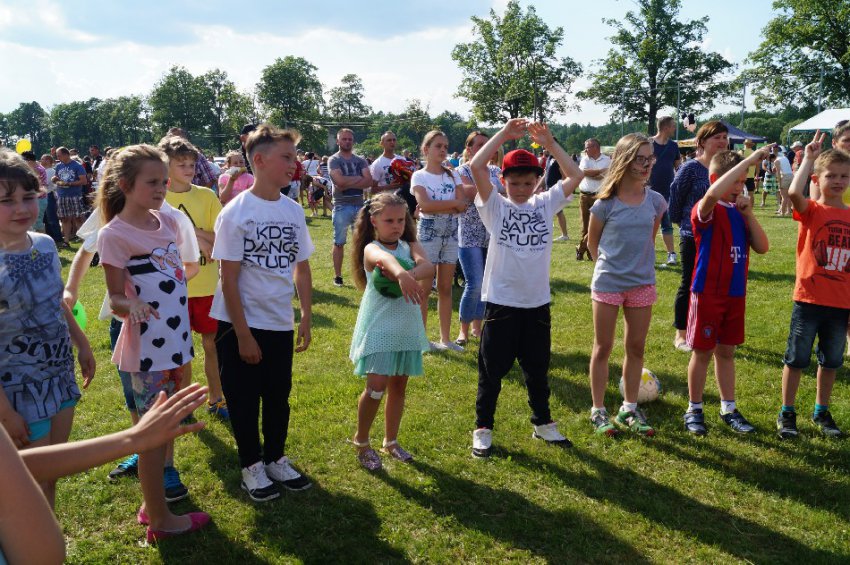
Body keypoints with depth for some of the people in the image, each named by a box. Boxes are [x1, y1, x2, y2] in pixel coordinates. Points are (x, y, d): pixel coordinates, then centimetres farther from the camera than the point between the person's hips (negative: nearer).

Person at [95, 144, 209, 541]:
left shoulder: (167, 222, 6)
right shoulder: (114, 234, -14)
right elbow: (115, 298, -14)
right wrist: (131, 305, -32)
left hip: (175, 340, 7)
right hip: (147, 347, -7)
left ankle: (152, 503, 34)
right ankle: (160, 519, 20)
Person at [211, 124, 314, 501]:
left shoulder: (293, 211, 0)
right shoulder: (235, 212, -14)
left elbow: (302, 268, 8)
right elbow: (229, 278, -14)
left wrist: (306, 318, 5)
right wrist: (244, 334, -15)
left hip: (280, 324, 5)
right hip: (240, 324, -4)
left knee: (278, 396, 16)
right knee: (243, 399, 9)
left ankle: (276, 459, 34)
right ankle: (251, 465, 26)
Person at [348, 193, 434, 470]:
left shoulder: (410, 246, 4)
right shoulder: (371, 249, -11)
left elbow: (428, 267, -17)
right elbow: (384, 257, -37)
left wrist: (407, 276, -37)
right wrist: (401, 274, -59)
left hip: (407, 327, 5)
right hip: (379, 326, -5)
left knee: (399, 386, 13)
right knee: (377, 386, -11)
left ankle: (391, 441, 30)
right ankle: (361, 441, 12)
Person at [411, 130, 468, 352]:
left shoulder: (453, 175, 8)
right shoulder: (419, 176, -2)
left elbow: (462, 207, -4)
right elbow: (425, 205, -19)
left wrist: (435, 207, -15)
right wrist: (453, 203, -13)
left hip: (451, 235, 4)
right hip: (428, 234, -4)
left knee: (445, 288, 8)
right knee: (424, 287, -1)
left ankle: (445, 338, 16)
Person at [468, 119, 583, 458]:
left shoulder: (545, 204, 5)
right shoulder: (495, 206, -4)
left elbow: (575, 175, 2)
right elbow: (476, 166, -16)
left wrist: (549, 143, -4)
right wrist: (504, 134, -13)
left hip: (537, 303, 3)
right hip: (500, 303, -3)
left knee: (538, 369, 18)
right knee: (492, 370, 7)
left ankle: (542, 424, 35)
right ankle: (483, 429, 22)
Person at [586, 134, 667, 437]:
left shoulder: (655, 201, -2)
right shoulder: (605, 203, -11)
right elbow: (592, 242, 2)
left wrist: (640, 263, 10)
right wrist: (608, 265, 5)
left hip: (642, 283, 4)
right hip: (607, 283, -3)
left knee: (636, 348, 11)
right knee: (603, 348, 7)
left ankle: (629, 409, 24)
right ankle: (598, 410, 18)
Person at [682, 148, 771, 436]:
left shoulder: (740, 212, 7)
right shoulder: (707, 210, -13)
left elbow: (762, 247, 1)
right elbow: (713, 194, -39)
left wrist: (748, 213, -9)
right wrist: (750, 159, -36)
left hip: (736, 293, 6)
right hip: (708, 293, -6)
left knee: (726, 351, 16)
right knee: (703, 352, 6)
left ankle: (729, 409, 28)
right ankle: (694, 410, 20)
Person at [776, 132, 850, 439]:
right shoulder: (811, 211, -7)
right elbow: (794, 192, -32)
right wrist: (808, 158, -21)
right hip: (808, 299, -4)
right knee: (796, 359, 6)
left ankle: (821, 412, 33)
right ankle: (786, 413, 20)